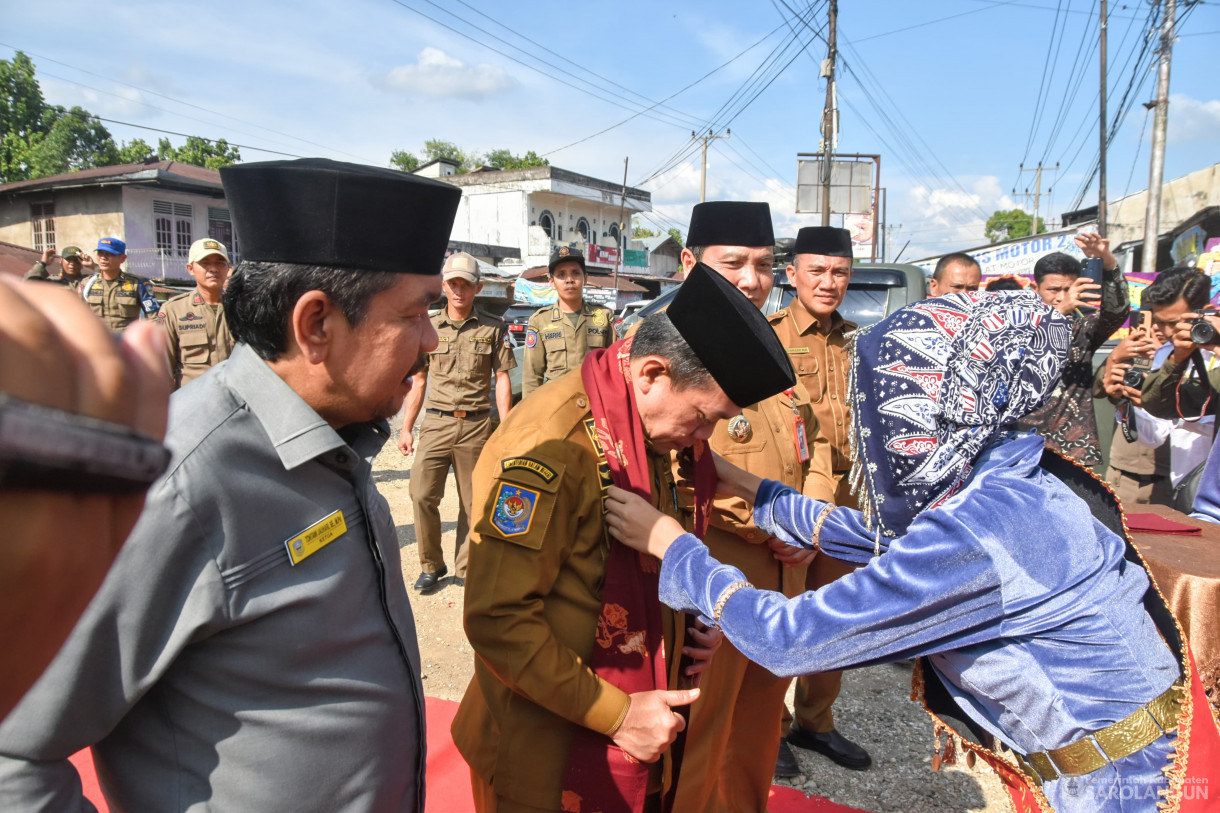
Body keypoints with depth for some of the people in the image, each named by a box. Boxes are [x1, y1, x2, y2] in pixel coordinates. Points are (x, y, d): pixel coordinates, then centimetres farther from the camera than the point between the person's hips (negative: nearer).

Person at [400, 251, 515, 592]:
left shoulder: (493, 328, 3)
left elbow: (502, 380, 3)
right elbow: (418, 381, 11)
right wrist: (406, 428, 6)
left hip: (476, 425, -1)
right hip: (436, 423, 1)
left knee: (473, 501, 5)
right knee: (421, 495, -8)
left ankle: (465, 568, 20)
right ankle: (431, 565, 11)